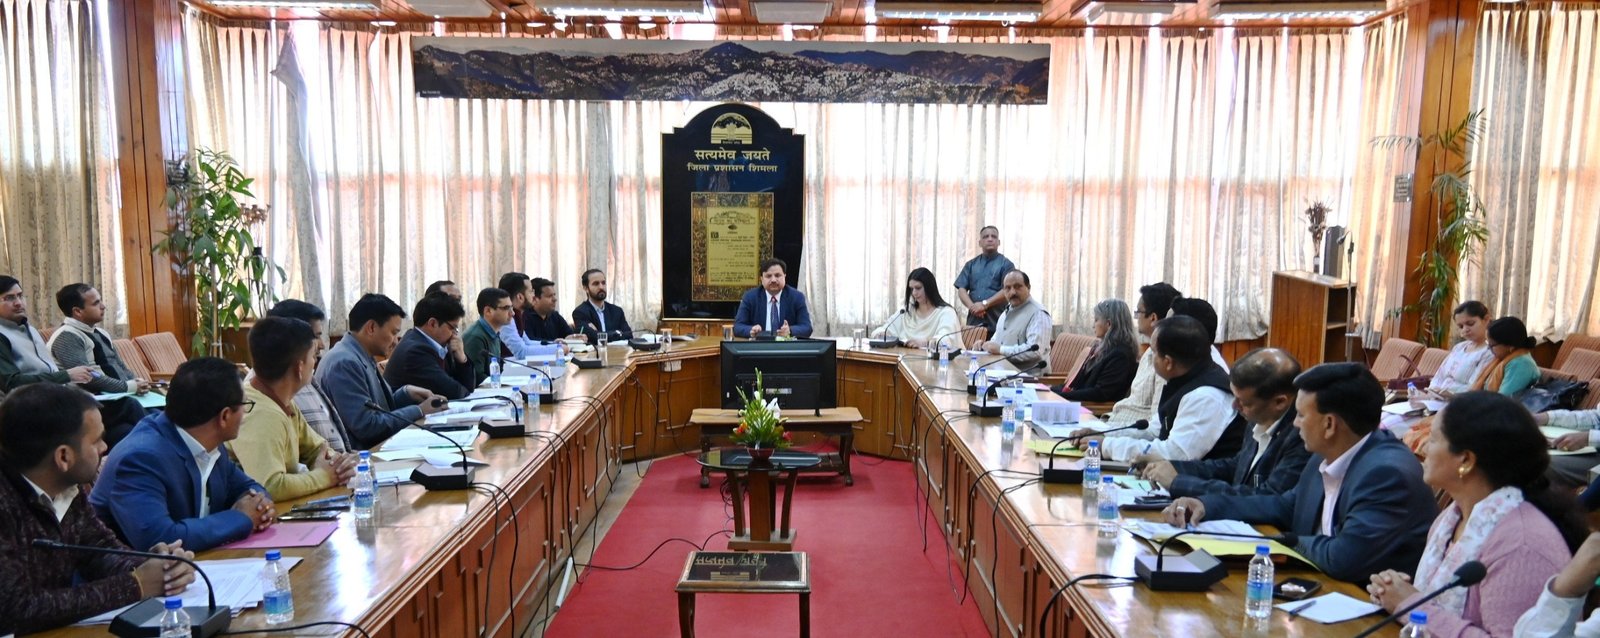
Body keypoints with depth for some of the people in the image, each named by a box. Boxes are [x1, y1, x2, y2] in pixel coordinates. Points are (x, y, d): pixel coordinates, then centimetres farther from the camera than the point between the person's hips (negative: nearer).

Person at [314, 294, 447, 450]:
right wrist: (419, 411, -13)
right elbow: (367, 426, -21)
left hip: (376, 448, 9)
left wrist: (405, 393, 2)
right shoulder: (345, 363, -17)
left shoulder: (360, 357, 11)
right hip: (358, 454, -9)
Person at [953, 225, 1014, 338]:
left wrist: (984, 304, -13)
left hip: (996, 321, -3)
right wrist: (972, 306, -9)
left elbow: (1007, 291, -6)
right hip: (974, 319, 3)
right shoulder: (971, 264, 17)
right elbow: (961, 288, 9)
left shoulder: (1006, 264, 5)